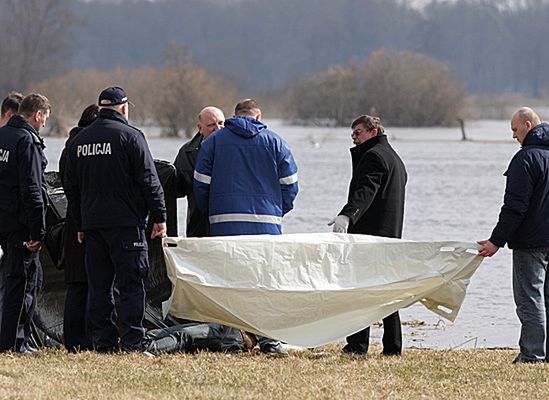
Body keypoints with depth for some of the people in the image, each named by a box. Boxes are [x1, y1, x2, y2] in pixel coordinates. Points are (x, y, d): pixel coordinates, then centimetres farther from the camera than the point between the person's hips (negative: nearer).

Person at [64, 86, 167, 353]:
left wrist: (80, 224, 22)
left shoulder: (79, 141, 13)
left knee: (98, 287, 8)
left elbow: (71, 186, 17)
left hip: (92, 223, 5)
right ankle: (132, 343, -10)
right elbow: (149, 181, -9)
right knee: (132, 285, -4)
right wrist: (159, 217, -3)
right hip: (126, 221, -5)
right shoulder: (130, 136, -6)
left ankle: (103, 343, 6)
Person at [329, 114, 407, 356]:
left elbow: (365, 191, -27)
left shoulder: (373, 156, -10)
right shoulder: (395, 159, 24)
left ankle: (358, 344, -11)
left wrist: (347, 216, -41)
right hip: (391, 235, 10)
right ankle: (392, 346, 10)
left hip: (369, 233, -10)